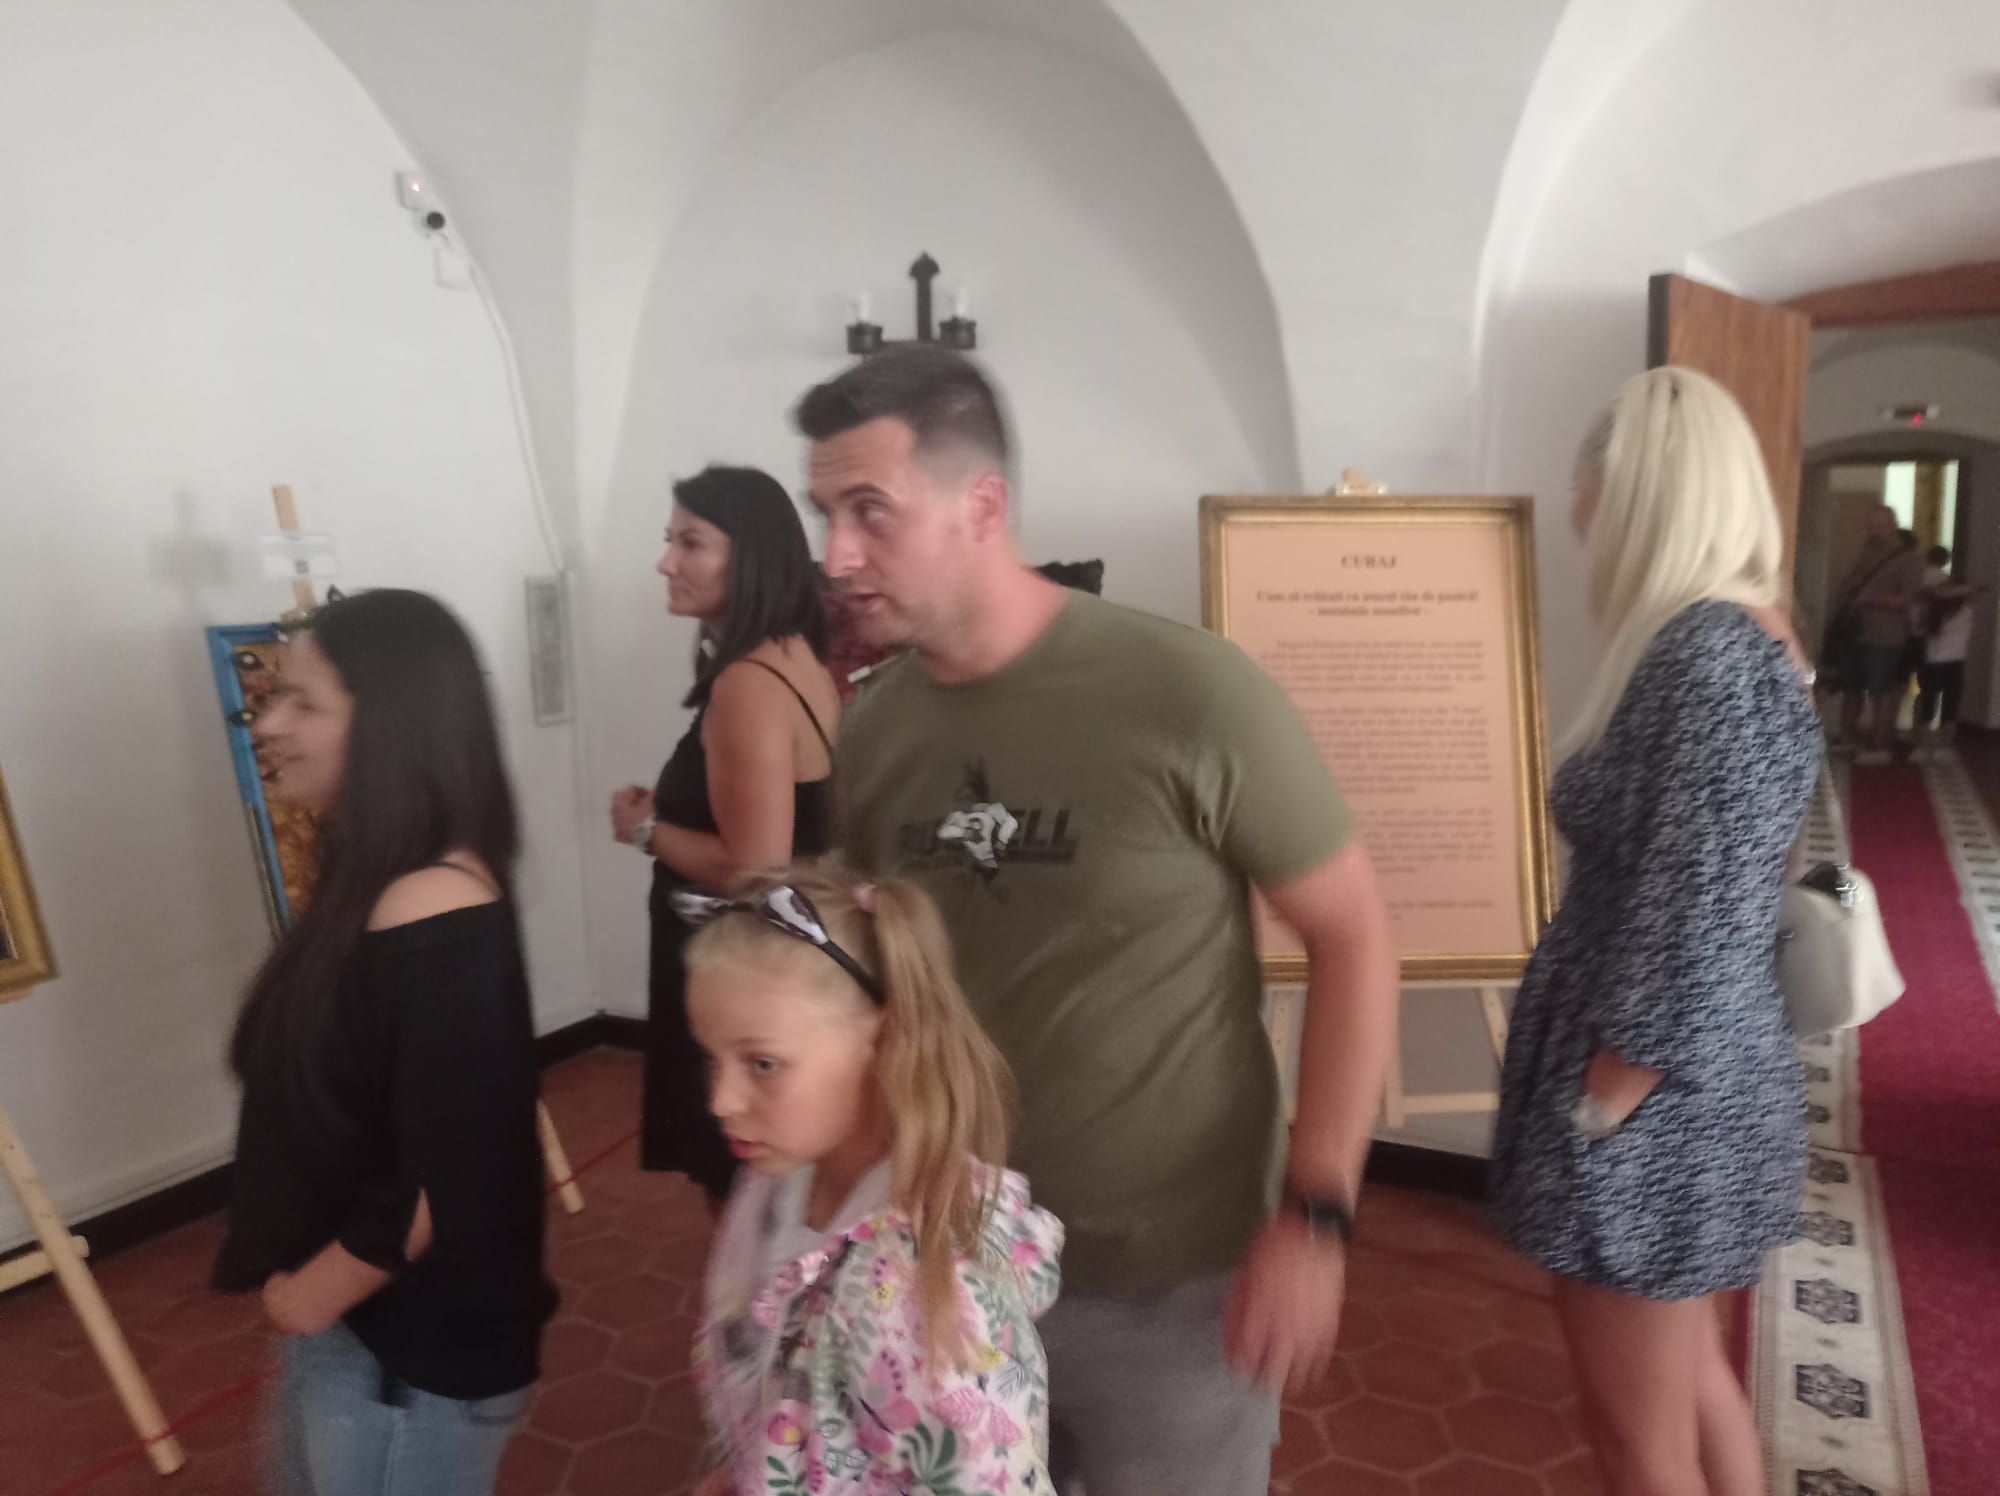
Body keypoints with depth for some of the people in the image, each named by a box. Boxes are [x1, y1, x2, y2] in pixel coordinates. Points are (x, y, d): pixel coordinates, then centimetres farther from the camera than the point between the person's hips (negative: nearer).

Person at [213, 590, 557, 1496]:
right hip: (342, 1316, 9)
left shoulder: (435, 915, -28)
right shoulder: (370, 886, 2)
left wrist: (310, 1292, -13)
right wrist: (298, 1285, 2)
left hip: (413, 1345, -9)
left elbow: (440, 1187, -28)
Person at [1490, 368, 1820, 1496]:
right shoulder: (1741, 633, 8)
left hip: (1651, 1108, -9)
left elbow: (1692, 931, -26)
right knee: (1693, 1376, 25)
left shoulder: (1708, 652, -23)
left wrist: (1597, 1110, -16)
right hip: (1693, 1094, 9)